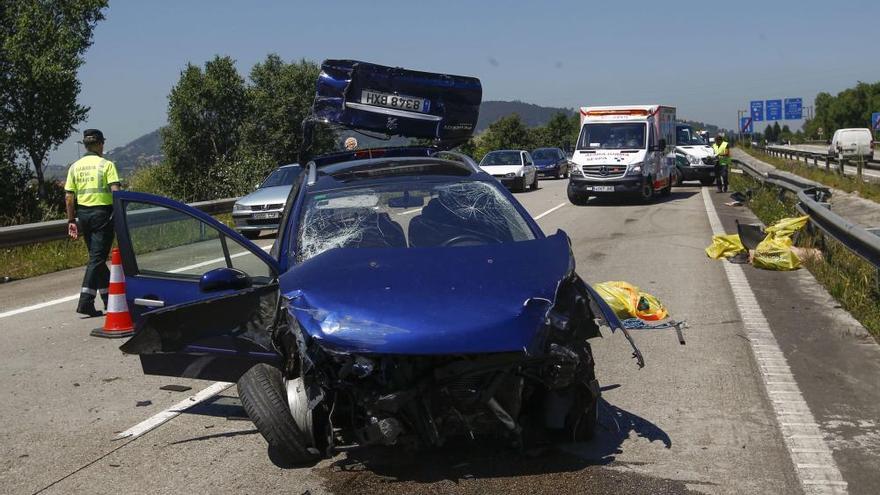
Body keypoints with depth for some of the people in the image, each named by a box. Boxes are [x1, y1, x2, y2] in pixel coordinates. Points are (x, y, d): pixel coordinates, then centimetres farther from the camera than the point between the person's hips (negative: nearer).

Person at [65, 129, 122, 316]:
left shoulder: (75, 166, 8)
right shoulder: (106, 164, -6)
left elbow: (69, 197, 6)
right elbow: (116, 192, -15)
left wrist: (71, 221, 11)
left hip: (83, 213, 5)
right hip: (102, 213, -5)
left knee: (96, 256, 17)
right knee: (97, 258, -4)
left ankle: (109, 296, 26)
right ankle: (85, 301, -11)